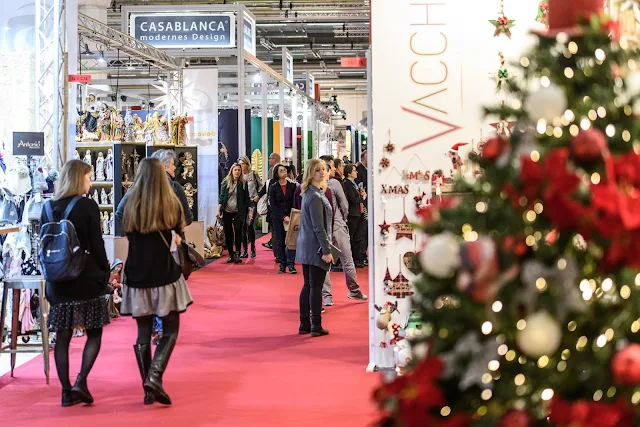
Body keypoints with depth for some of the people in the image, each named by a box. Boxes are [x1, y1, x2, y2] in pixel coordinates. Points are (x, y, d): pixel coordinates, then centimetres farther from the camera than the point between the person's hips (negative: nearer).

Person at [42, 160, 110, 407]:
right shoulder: (88, 206, -9)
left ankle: (66, 391, 10)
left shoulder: (48, 208, 5)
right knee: (94, 333, 8)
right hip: (86, 277, -4)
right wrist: (105, 273, 3)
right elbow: (97, 245, -9)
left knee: (62, 336, 8)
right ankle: (80, 382, -6)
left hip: (58, 280, 4)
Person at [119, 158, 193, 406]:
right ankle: (154, 376, -13)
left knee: (143, 334, 10)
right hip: (164, 276, -2)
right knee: (170, 331, 8)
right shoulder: (171, 204, -5)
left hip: (137, 277, 2)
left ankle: (149, 389, 12)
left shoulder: (129, 204, -1)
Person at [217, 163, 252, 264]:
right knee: (228, 233, 3)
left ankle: (237, 254, -13)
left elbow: (247, 198, 8)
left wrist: (250, 210, 3)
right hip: (227, 211, 2)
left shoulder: (243, 183, 5)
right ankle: (231, 255, 11)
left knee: (238, 231, -15)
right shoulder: (226, 182, 6)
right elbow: (221, 197, 5)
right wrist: (219, 210, -2)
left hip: (238, 212, -2)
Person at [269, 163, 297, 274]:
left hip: (290, 217, 0)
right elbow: (272, 205, -2)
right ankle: (282, 265, 6)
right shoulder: (273, 188, 3)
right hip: (277, 218, 0)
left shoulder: (292, 186, 4)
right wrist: (283, 217, -10)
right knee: (280, 242, 2)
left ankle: (291, 265, -5)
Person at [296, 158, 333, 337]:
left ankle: (304, 324, 17)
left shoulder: (310, 193, 13)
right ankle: (316, 326, 2)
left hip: (306, 246, 9)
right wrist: (326, 250, -19)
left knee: (308, 286, 12)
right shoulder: (315, 196, -17)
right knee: (316, 287, -3)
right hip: (316, 247, -9)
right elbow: (318, 227, -20)